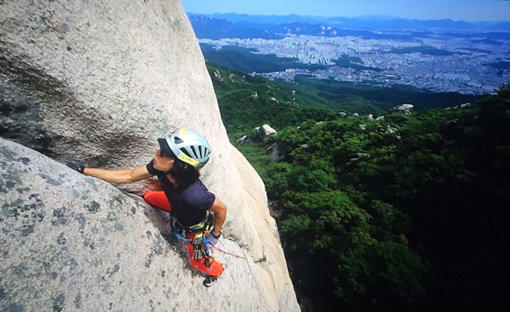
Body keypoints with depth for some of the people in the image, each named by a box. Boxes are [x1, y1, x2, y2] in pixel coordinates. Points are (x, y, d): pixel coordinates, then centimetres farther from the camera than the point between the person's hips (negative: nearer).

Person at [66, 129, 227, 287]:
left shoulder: (195, 194, -49)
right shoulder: (160, 166, -31)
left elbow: (221, 208, -31)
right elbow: (128, 176, -17)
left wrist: (215, 235, -13)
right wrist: (83, 170, -15)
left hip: (194, 227, -5)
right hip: (177, 205, 6)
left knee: (198, 260, 18)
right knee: (148, 196, 17)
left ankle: (216, 271, 54)